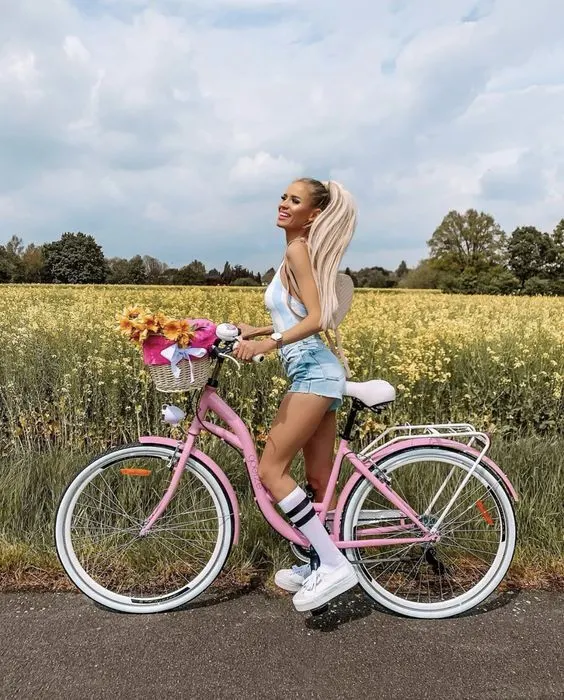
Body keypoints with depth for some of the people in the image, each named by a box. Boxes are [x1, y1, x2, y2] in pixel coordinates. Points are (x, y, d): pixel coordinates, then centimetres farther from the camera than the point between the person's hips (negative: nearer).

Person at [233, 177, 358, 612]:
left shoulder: (297, 250, -8)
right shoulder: (301, 253, 20)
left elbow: (316, 318, -19)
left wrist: (269, 343, -29)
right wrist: (259, 331, 28)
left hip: (313, 371, -10)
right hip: (317, 372, 10)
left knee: (271, 471, -9)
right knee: (319, 479, 15)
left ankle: (335, 565, -6)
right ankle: (322, 564, 28)